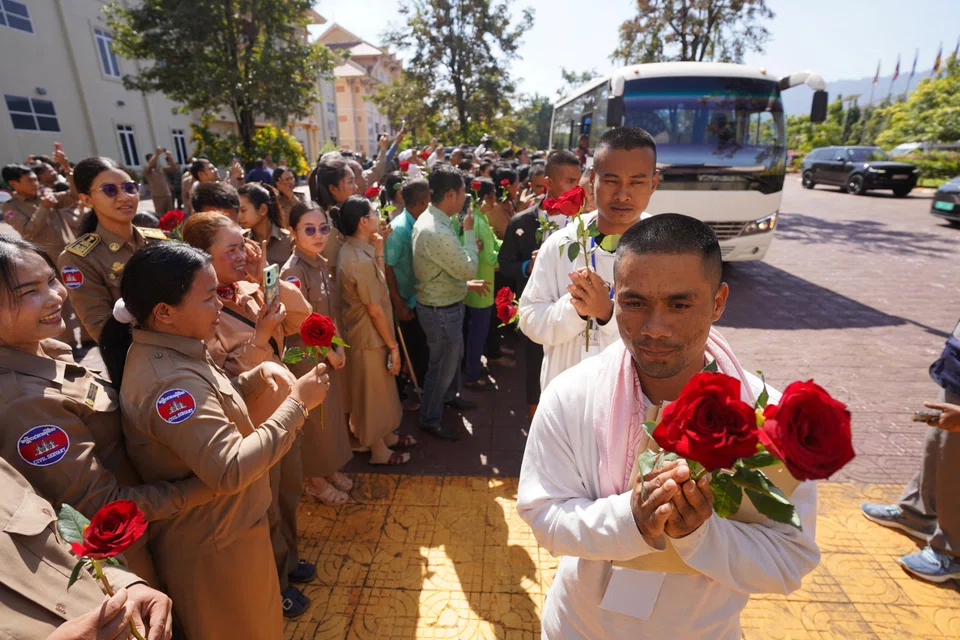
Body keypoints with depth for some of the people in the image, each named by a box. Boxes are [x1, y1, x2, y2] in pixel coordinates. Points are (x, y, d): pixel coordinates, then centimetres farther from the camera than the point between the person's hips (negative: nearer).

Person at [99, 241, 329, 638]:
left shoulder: (167, 350, -2)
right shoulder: (168, 380, -32)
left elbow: (210, 406, 12)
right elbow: (230, 470, -36)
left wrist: (257, 378, -6)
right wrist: (296, 403, -30)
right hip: (214, 544, -9)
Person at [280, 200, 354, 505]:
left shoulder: (323, 264, 3)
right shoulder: (293, 271, -20)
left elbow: (334, 313, 7)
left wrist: (339, 347, -3)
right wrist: (329, 353, -11)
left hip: (333, 353, 7)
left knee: (335, 411, 18)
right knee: (317, 418, 8)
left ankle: (330, 468, 39)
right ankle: (315, 479, 30)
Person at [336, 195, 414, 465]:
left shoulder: (352, 250, 2)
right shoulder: (361, 260, -27)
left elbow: (379, 284, 8)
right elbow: (375, 310, -23)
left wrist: (378, 251, 0)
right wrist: (393, 346, -15)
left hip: (363, 332, 9)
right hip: (371, 337, -9)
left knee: (381, 390, 24)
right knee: (374, 393, 9)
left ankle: (386, 435, 43)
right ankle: (379, 451, 29)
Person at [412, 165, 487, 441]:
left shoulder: (428, 219, 2)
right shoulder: (437, 232, -31)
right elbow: (469, 268, -21)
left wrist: (466, 283, 10)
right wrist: (469, 232, -12)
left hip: (446, 303, 10)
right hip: (441, 311, -10)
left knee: (454, 355, 28)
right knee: (442, 365, 9)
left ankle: (450, 395, 53)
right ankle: (430, 419, 30)